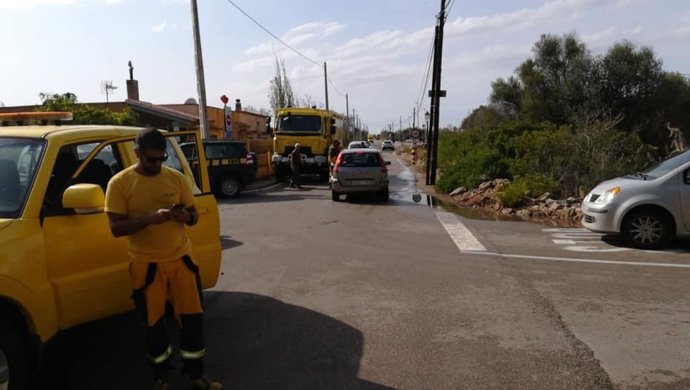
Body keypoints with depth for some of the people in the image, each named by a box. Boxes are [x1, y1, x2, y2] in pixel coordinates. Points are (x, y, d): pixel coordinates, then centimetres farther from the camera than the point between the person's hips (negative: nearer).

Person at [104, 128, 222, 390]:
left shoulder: (176, 178, 2)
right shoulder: (120, 183, -7)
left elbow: (193, 216, 9)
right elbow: (116, 228, -12)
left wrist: (187, 216, -16)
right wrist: (150, 218, -27)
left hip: (181, 258, 3)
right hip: (146, 264, -2)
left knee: (192, 317, 7)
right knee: (154, 323, 11)